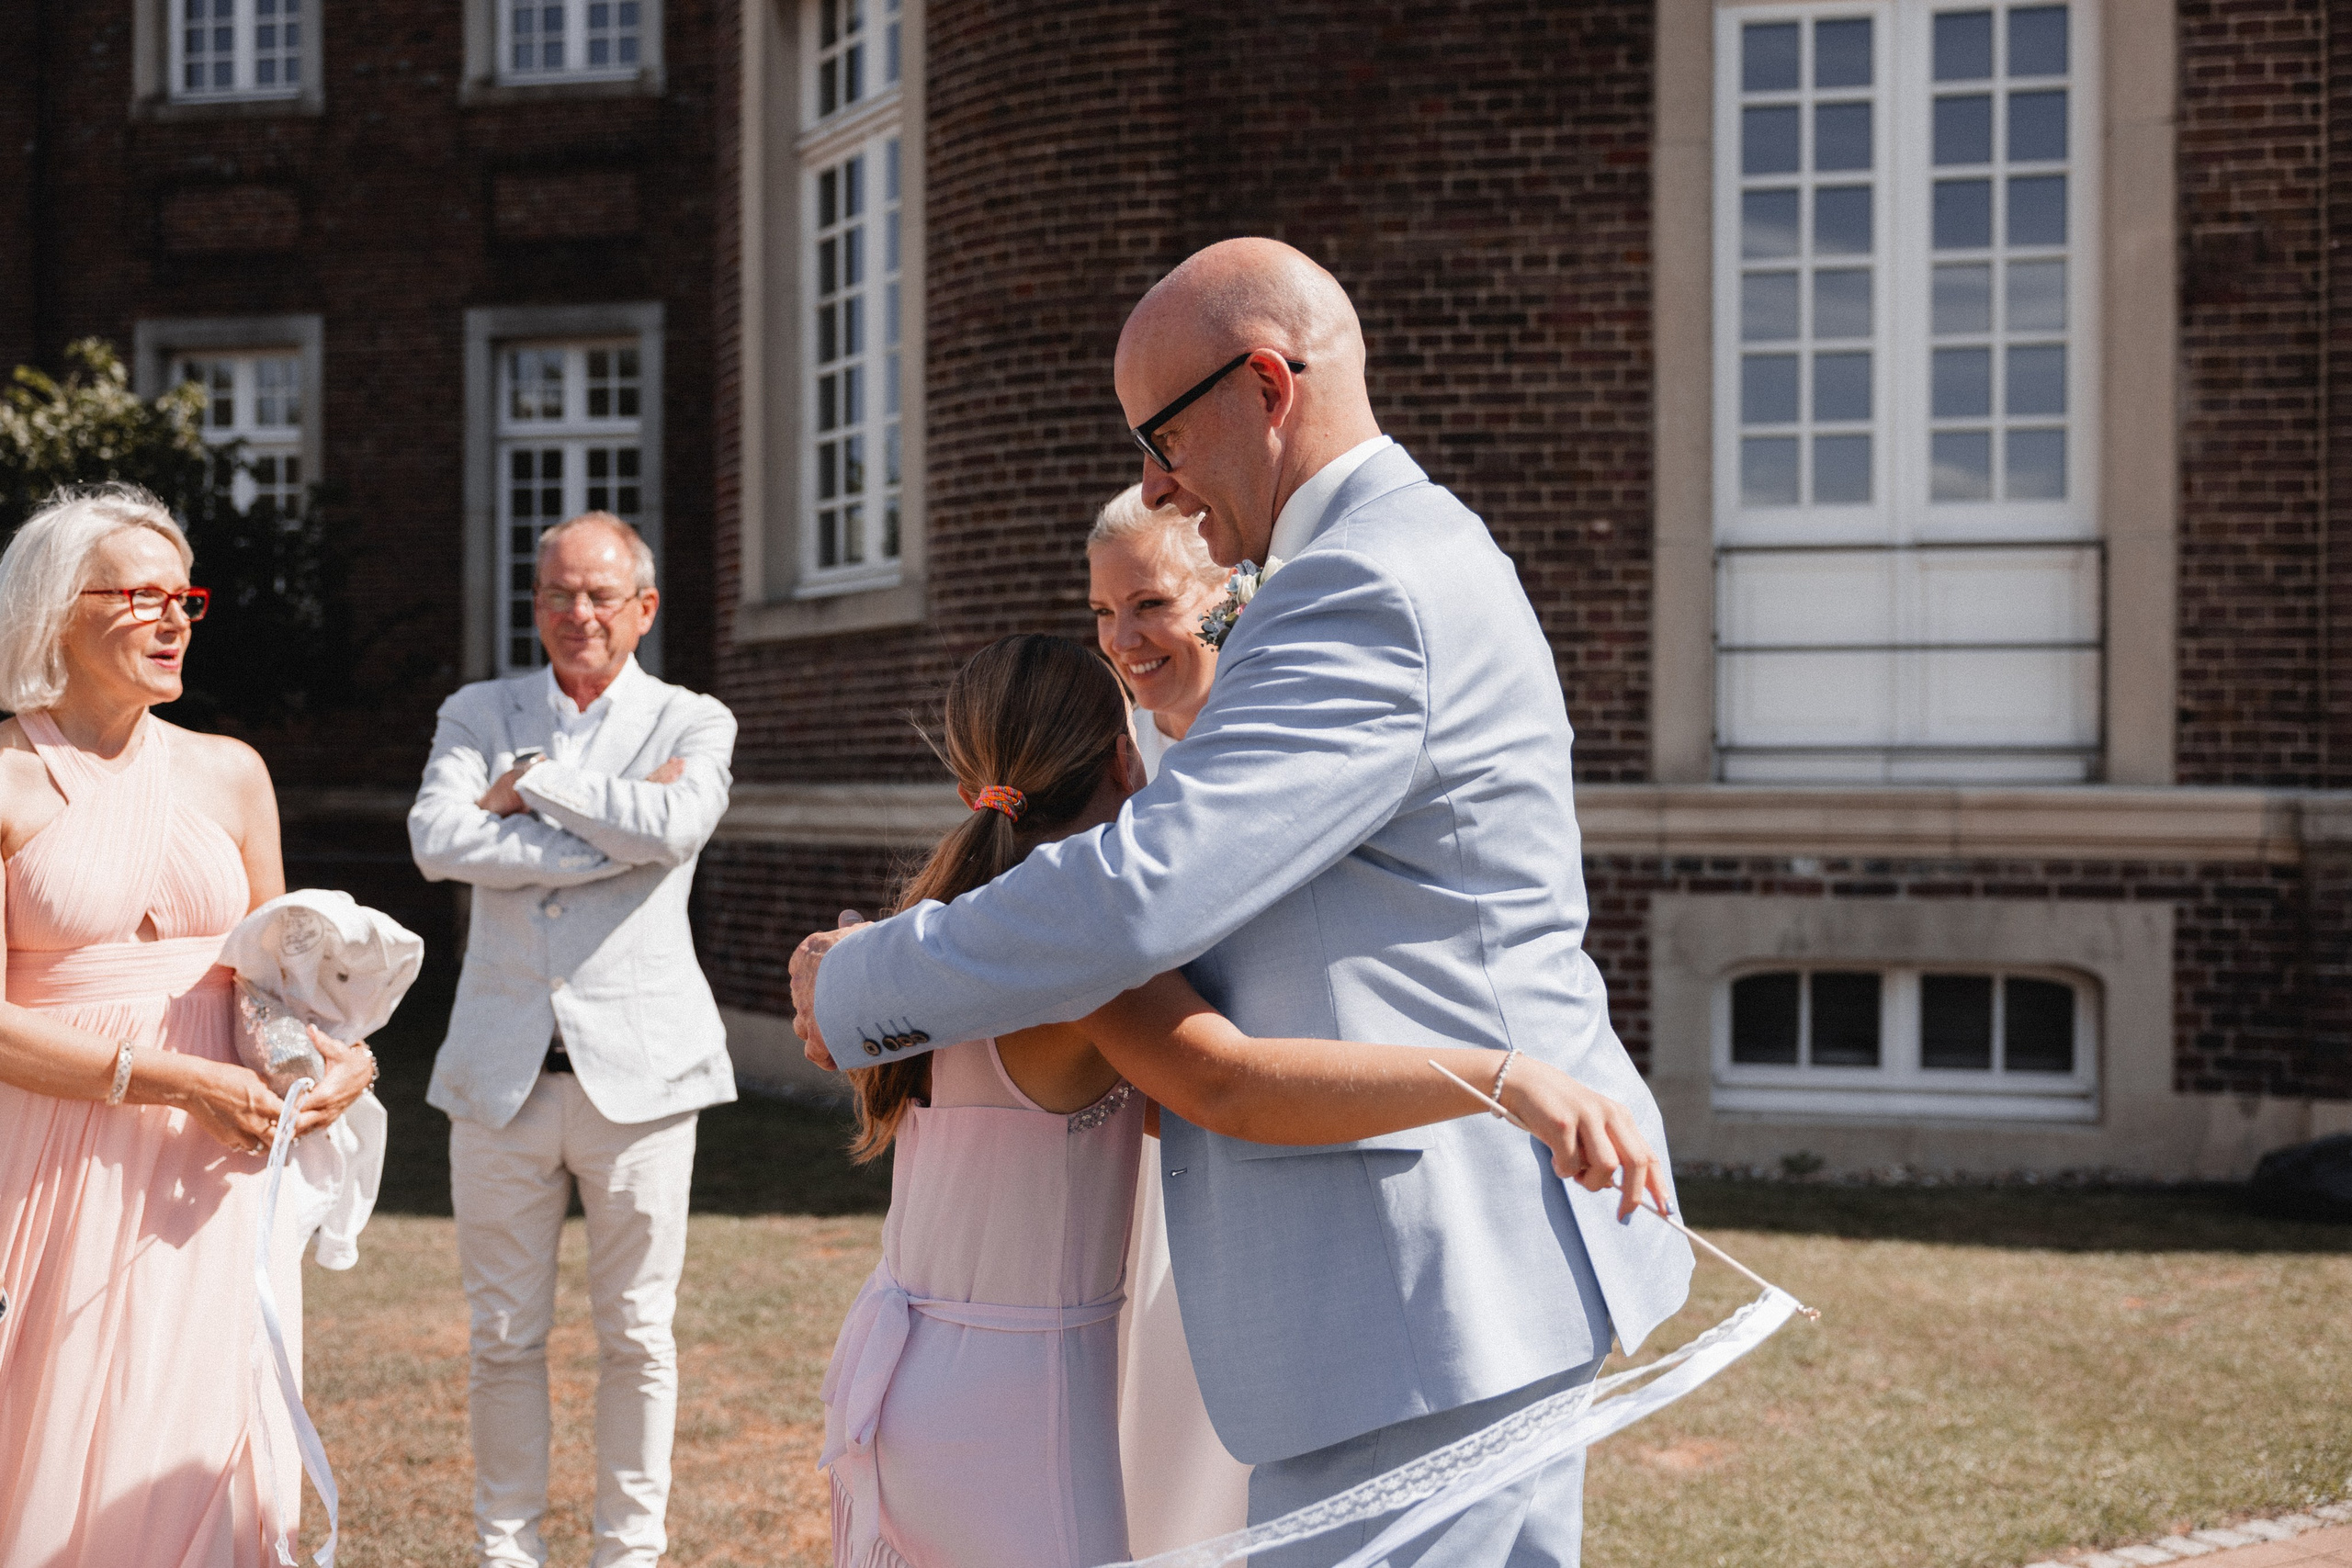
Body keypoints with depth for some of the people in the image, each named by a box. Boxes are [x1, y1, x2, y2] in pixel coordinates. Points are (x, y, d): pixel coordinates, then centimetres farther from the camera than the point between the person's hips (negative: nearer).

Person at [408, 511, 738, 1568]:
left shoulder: (694, 724, 5)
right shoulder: (477, 714, 9)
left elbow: (676, 825, -17)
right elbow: (437, 841, -10)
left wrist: (534, 781, -8)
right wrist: (614, 832, -13)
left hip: (639, 1068, -1)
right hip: (501, 1072, 1)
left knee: (636, 1338, 6)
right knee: (505, 1339, 7)